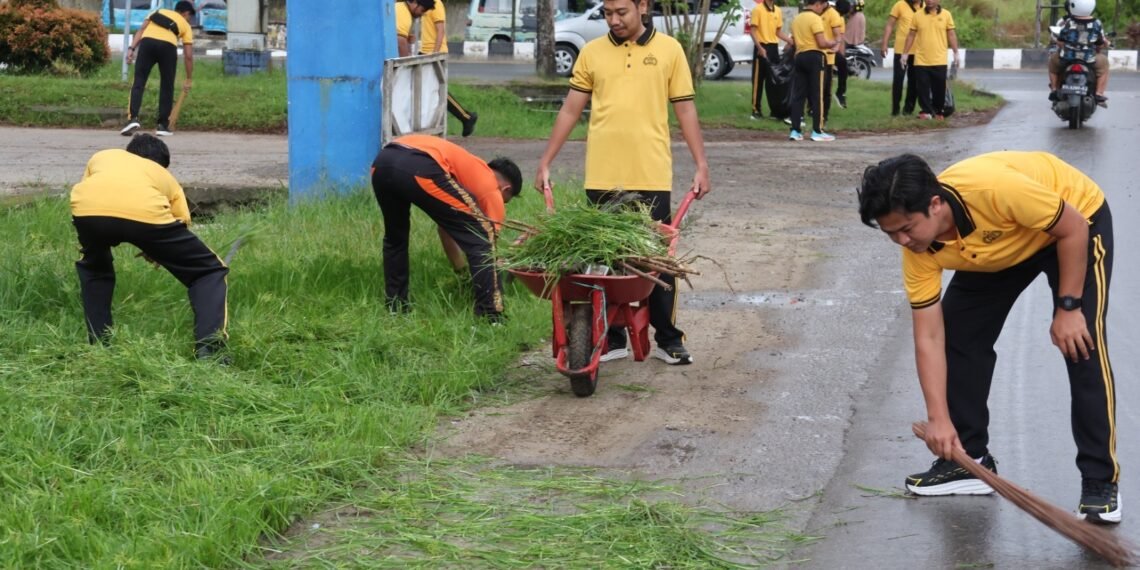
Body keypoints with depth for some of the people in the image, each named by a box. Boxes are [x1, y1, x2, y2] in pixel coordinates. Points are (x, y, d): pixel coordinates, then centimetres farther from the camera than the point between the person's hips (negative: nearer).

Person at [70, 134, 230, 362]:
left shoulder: (102, 156, 43)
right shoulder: (164, 176, 39)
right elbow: (182, 225, 36)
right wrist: (159, 252, 55)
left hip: (87, 207, 2)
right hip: (145, 212, -2)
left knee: (93, 267, 38)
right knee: (210, 271, 18)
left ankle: (99, 345, 29)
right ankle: (209, 349, 0)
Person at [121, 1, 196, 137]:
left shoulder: (158, 12, 34)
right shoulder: (185, 24, 28)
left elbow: (141, 30, 15)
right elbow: (188, 55, 23)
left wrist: (132, 48, 8)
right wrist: (189, 79, 31)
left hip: (147, 42, 1)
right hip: (168, 46, -1)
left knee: (138, 83, 5)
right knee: (167, 87, 13)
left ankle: (133, 119, -10)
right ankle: (162, 125, 13)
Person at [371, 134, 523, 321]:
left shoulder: (472, 168, 42)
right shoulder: (492, 190, 21)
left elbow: (447, 227, 50)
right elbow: (489, 246, 23)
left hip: (382, 162, 8)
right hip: (419, 169, -8)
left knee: (395, 238, 33)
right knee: (481, 240, 5)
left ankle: (396, 307, 36)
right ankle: (492, 318, 2)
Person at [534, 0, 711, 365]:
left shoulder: (669, 50, 3)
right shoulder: (592, 53, 6)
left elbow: (685, 111, 4)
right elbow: (570, 111, 9)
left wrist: (701, 165, -2)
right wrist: (545, 162, 6)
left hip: (652, 178, -1)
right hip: (602, 179, 1)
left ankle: (668, 339, 15)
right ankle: (611, 338, 16)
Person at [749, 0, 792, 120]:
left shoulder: (778, 11, 11)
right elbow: (753, 31, -10)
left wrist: (792, 41, 4)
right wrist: (760, 48, -20)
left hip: (774, 48, 6)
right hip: (762, 48, -6)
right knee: (758, 80, -2)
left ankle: (774, 109, 15)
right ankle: (756, 110, 2)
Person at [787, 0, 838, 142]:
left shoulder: (797, 19, 15)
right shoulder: (815, 18, -10)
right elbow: (822, 43, -15)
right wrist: (832, 43, 3)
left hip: (800, 56, 7)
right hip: (814, 57, -7)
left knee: (798, 95, 6)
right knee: (817, 95, -2)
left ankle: (795, 131, 2)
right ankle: (817, 131, -2)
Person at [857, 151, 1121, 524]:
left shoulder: (996, 189, -42)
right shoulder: (920, 253, -23)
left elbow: (1073, 228, -27)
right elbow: (929, 338, -19)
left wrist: (1068, 307, -25)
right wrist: (939, 419, -24)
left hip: (1078, 219, -5)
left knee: (1082, 346, -17)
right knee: (958, 334, -3)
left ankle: (1100, 481, -10)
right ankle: (969, 459, 12)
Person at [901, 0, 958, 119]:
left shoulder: (946, 15, 1)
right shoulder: (917, 16, 2)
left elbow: (951, 34, 5)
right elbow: (911, 35, 7)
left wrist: (956, 53, 1)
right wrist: (905, 53, 4)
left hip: (939, 61, 0)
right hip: (921, 60, 0)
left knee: (939, 88, 5)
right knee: (923, 88, 1)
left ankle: (938, 112, 18)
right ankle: (926, 111, 8)